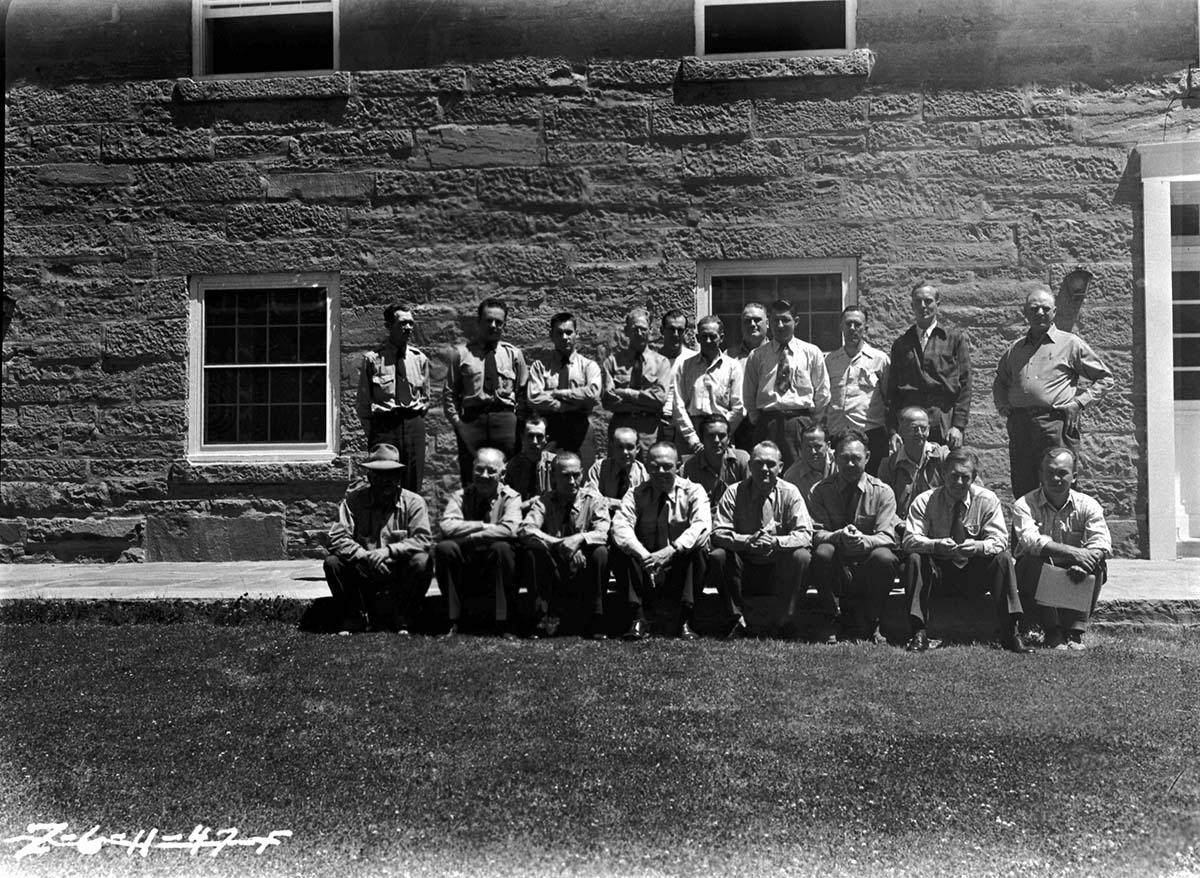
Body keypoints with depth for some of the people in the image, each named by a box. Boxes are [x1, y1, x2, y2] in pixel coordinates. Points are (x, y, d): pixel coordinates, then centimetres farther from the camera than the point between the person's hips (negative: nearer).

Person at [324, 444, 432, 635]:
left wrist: (389, 551, -29)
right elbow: (337, 538, -12)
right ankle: (354, 619, -2)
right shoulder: (353, 500, -3)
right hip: (363, 571, 1)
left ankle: (403, 621, -9)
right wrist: (365, 556, -27)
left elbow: (423, 539, -16)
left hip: (398, 571, -1)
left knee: (422, 562, -30)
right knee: (332, 563, -24)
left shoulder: (413, 502, -5)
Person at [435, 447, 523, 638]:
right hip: (464, 564, 2)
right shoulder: (461, 496, 4)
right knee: (444, 548, -25)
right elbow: (447, 527, -14)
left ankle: (505, 622, -22)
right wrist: (483, 526, -17)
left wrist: (468, 536, -19)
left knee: (502, 548, -32)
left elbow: (510, 530, -20)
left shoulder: (510, 497, -1)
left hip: (494, 565, -2)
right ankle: (452, 620, -13)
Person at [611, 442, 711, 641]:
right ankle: (638, 620, -24)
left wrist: (672, 550, -38)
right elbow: (620, 526, -17)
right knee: (621, 553, -25)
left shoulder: (693, 492, -2)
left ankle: (685, 622, -26)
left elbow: (702, 525, -21)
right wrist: (642, 555, -37)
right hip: (644, 571, 1)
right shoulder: (637, 494, 1)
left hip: (680, 570, -1)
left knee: (693, 551, -31)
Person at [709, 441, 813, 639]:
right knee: (717, 556, -27)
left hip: (779, 566, 0)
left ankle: (786, 620, -15)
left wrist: (775, 541, -31)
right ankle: (739, 620, -14)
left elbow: (805, 534, -11)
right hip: (744, 563, 0)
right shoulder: (734, 492, -5)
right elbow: (718, 533, -11)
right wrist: (748, 540, -31)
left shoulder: (789, 492, -4)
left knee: (801, 556, -29)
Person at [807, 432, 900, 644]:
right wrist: (839, 536, -28)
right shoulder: (821, 490, 2)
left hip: (868, 570, 0)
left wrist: (863, 540, -30)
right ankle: (831, 623, -14)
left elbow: (887, 537, -7)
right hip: (836, 568, 0)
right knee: (822, 552, -32)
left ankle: (871, 625, -11)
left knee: (884, 557, -32)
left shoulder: (882, 492, 1)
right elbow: (815, 533, -6)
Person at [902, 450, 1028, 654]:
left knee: (1003, 559, -26)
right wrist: (936, 545, -38)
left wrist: (978, 547, -34)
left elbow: (999, 541, -11)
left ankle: (1011, 632, -23)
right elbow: (910, 540, -17)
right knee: (914, 559, -29)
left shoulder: (987, 500, -4)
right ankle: (919, 632, -28)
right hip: (939, 570, -1)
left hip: (977, 572, 1)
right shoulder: (925, 501, -7)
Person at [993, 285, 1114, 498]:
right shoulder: (1015, 349, 19)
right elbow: (1000, 381, 35)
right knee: (1021, 491, 4)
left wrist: (1080, 402, -1)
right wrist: (1002, 405, 16)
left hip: (1056, 423, -4)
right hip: (1019, 424, 4)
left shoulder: (1070, 343, 8)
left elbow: (1104, 378, 11)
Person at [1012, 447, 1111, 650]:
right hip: (1033, 579, -2)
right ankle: (1053, 633, -29)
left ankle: (1075, 632, -23)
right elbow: (1030, 540, -29)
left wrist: (1083, 562, -40)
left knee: (1097, 564, -25)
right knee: (1037, 559, -32)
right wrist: (1071, 552, -42)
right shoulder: (1025, 505, -9)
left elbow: (1102, 544, -18)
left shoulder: (1087, 505, -2)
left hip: (1072, 578, 2)